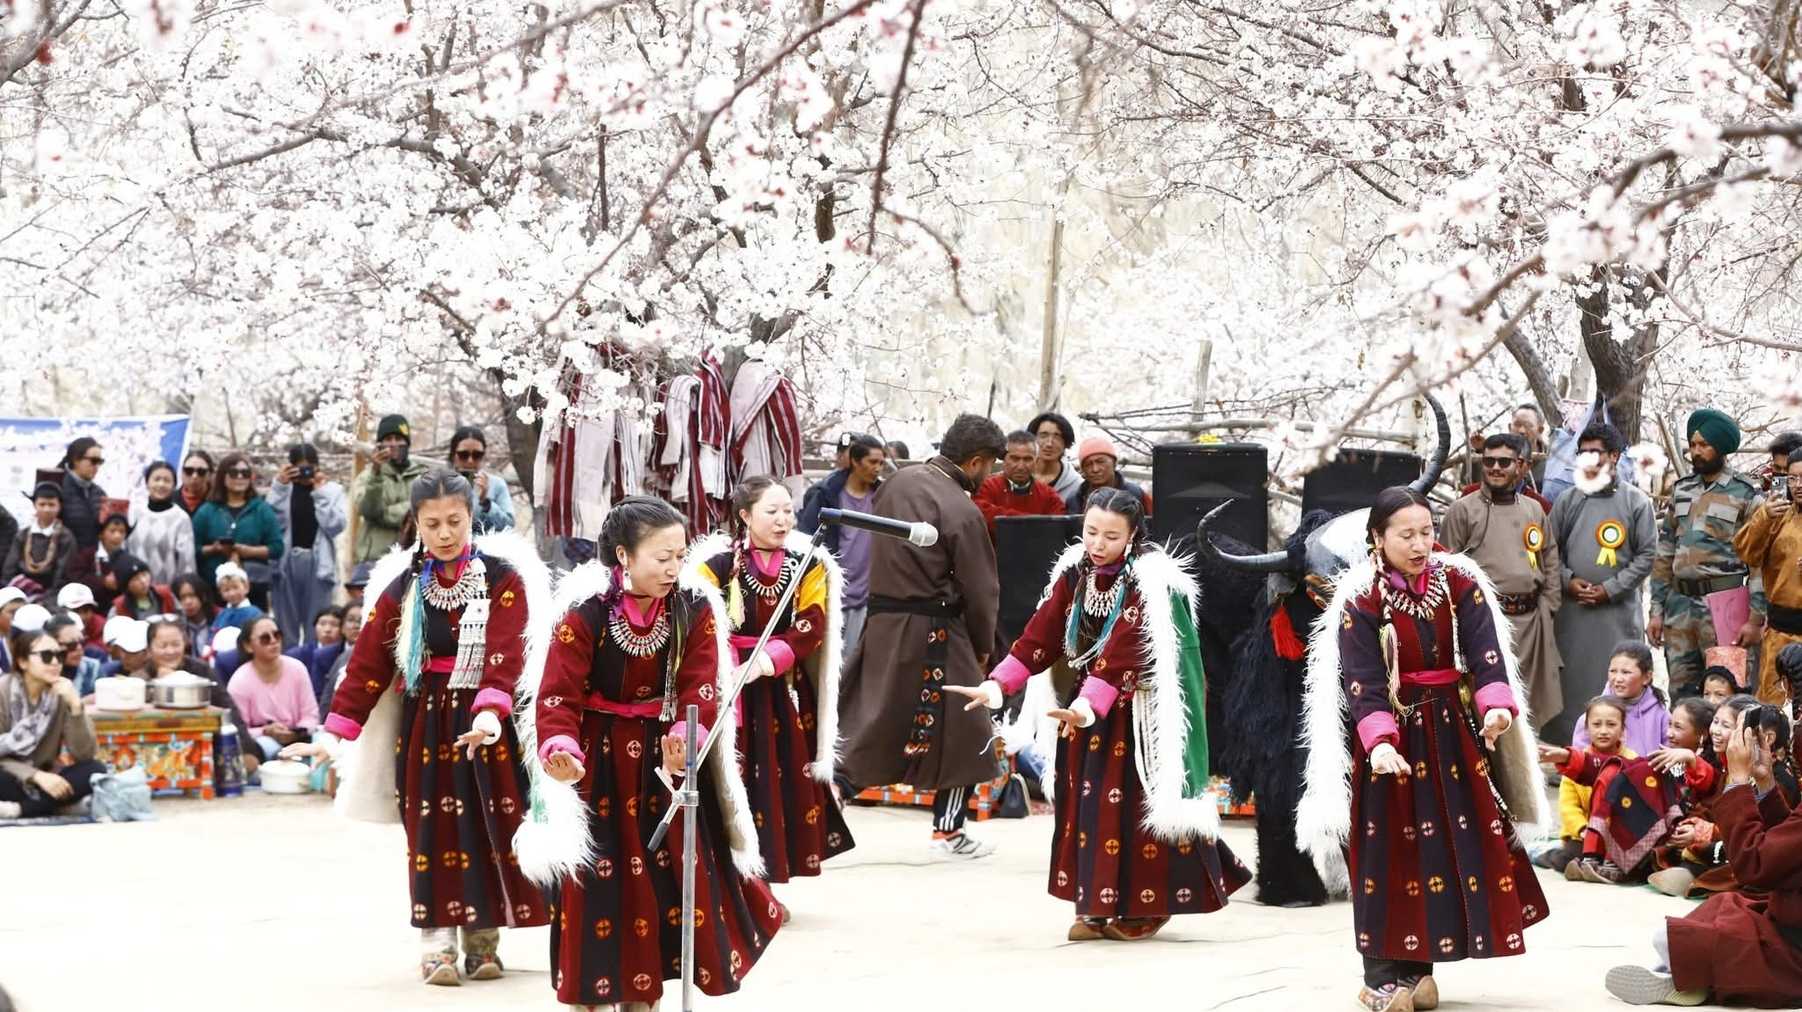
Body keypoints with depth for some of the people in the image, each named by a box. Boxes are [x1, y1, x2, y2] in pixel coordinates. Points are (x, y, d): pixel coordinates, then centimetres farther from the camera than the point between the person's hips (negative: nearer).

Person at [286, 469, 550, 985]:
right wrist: (335, 732, -5)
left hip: (487, 722, -2)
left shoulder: (503, 578, -5)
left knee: (488, 828, 2)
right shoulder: (403, 586, 3)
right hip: (425, 723, 2)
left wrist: (489, 713, -34)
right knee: (431, 830, -2)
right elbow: (367, 663, 2)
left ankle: (483, 939, 13)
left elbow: (505, 655, -18)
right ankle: (437, 942, 1)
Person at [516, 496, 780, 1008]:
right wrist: (560, 749, -37)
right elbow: (557, 695, -18)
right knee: (597, 879, -1)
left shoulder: (695, 609, -9)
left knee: (681, 868, 8)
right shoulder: (584, 613, -18)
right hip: (601, 760, -3)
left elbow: (701, 687, -14)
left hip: (667, 752, 3)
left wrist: (687, 734, -34)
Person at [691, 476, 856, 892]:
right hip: (729, 686, -3)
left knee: (784, 780, 3)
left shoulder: (808, 566, 5)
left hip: (783, 689, 3)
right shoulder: (717, 564, -4)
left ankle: (766, 884, 15)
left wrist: (770, 659, -18)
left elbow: (812, 627, -4)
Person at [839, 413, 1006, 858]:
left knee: (867, 719, 14)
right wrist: (983, 647, 3)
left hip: (882, 621, 7)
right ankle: (948, 832, 14)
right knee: (960, 730, 8)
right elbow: (980, 589, -10)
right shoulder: (962, 512, -17)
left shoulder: (897, 484, 4)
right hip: (933, 633, -6)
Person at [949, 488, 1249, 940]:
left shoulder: (1149, 580, -20)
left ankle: (1144, 906, 8)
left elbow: (1122, 652, -30)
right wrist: (997, 684, -13)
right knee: (1087, 798, 7)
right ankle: (1098, 904, 15)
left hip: (1141, 713, -7)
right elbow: (1042, 633, -3)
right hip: (1088, 704, 7)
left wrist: (1091, 703, -41)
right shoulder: (1075, 571, 0)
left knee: (1134, 801, -5)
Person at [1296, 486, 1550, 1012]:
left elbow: (1486, 654, -14)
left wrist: (1497, 707, -33)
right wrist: (1379, 741, -34)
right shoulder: (1360, 600, -12)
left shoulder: (1461, 584, -3)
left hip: (1451, 729, 4)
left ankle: (1419, 965, 16)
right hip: (1389, 732, -4)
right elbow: (1361, 683, -19)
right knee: (1387, 847, -3)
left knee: (1449, 842, 5)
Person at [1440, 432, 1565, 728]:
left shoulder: (1534, 510, 15)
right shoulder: (1463, 510, 1)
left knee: (1531, 703, 8)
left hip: (1530, 621, 5)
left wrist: (1546, 608, 10)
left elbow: (1551, 563, 20)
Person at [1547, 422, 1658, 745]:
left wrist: (1611, 589, -8)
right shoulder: (1567, 500, 9)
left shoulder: (1637, 502, 1)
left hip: (1618, 608, -2)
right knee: (1570, 681, 5)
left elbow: (1646, 555, -1)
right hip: (1572, 607, 2)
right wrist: (1568, 581, -7)